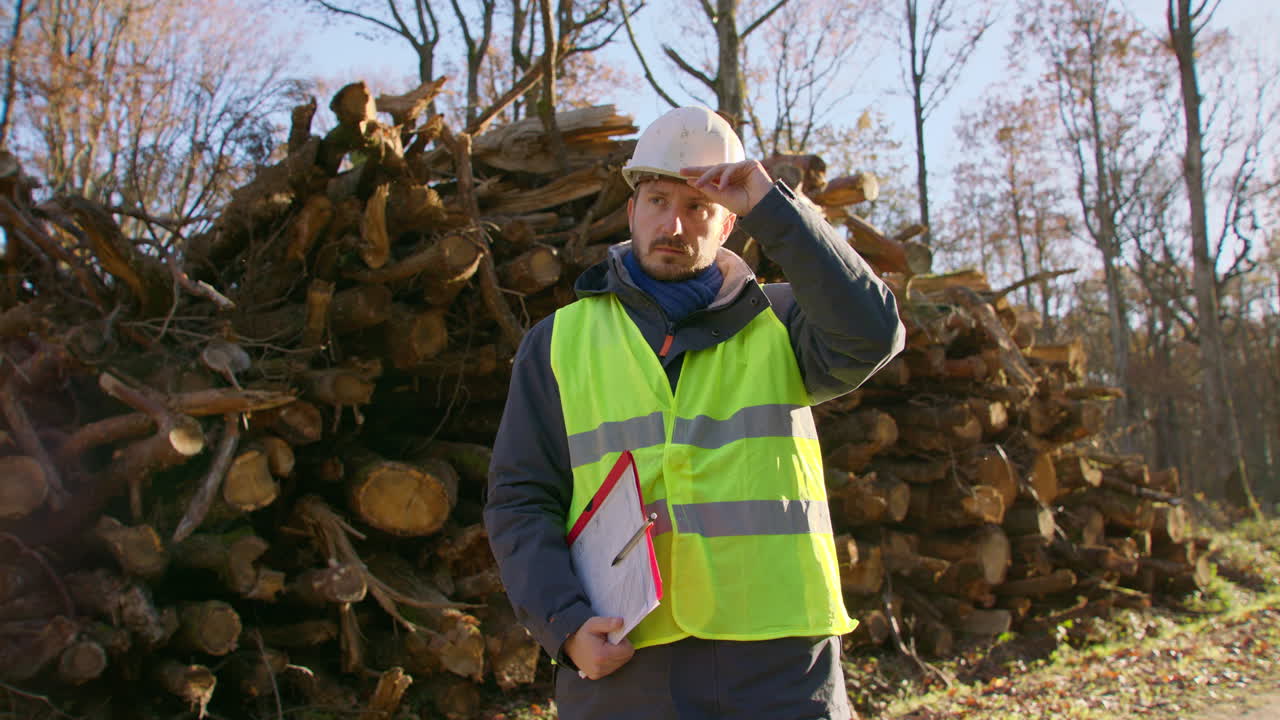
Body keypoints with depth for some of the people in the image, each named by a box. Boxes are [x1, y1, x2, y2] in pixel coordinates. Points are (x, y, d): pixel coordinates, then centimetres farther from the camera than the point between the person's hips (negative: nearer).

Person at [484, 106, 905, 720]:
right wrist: (564, 624, -9)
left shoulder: (777, 323, 8)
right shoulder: (557, 343, 9)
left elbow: (871, 335, -13)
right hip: (622, 666, 1)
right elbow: (519, 504, 6)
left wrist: (771, 208, -12)